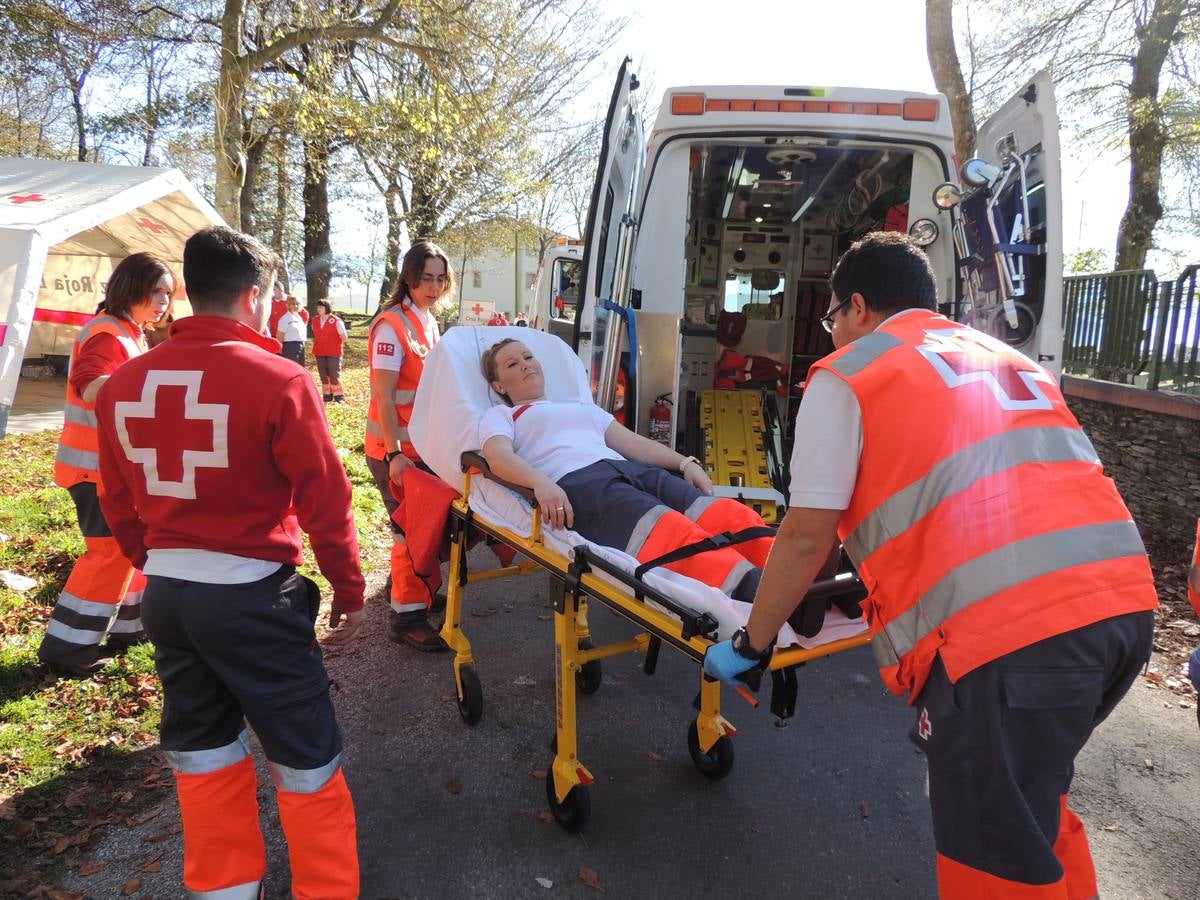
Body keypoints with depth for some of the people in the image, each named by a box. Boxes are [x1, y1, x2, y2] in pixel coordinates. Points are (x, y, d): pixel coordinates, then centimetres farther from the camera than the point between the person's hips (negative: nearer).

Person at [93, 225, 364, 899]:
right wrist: (350, 592, -1)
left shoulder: (124, 384, 2)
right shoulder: (278, 380, -16)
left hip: (166, 591, 7)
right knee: (305, 755, 10)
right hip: (251, 594, -6)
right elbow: (326, 502, -14)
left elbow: (119, 504, 11)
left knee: (202, 746, 22)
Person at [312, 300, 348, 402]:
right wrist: (316, 345, 12)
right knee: (323, 375, 8)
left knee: (334, 375, -3)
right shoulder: (315, 321, 6)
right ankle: (327, 395, 17)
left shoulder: (336, 321, -11)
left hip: (334, 353, -5)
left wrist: (337, 346, 0)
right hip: (319, 353, 5)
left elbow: (344, 337, -5)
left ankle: (338, 396, 8)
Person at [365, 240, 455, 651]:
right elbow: (383, 396, -20)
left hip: (423, 443, 8)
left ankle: (408, 585, 36)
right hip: (394, 448, -8)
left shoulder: (429, 322, 10)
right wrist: (395, 454, -24)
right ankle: (406, 615, 6)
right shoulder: (391, 325, -15)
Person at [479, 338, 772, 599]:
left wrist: (685, 463, 9)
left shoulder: (582, 407, 38)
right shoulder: (498, 416, 23)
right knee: (671, 534, -36)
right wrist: (541, 482, -22)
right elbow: (499, 456, 1)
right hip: (574, 482, -6)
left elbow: (634, 442, 27)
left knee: (729, 515, -23)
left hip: (634, 470, 6)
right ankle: (755, 592, -55)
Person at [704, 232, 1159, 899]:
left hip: (1003, 624, -7)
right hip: (1125, 598, 8)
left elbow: (807, 537, 2)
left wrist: (751, 644, 15)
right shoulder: (1009, 359, 28)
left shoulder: (848, 373, 7)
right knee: (1033, 801, 27)